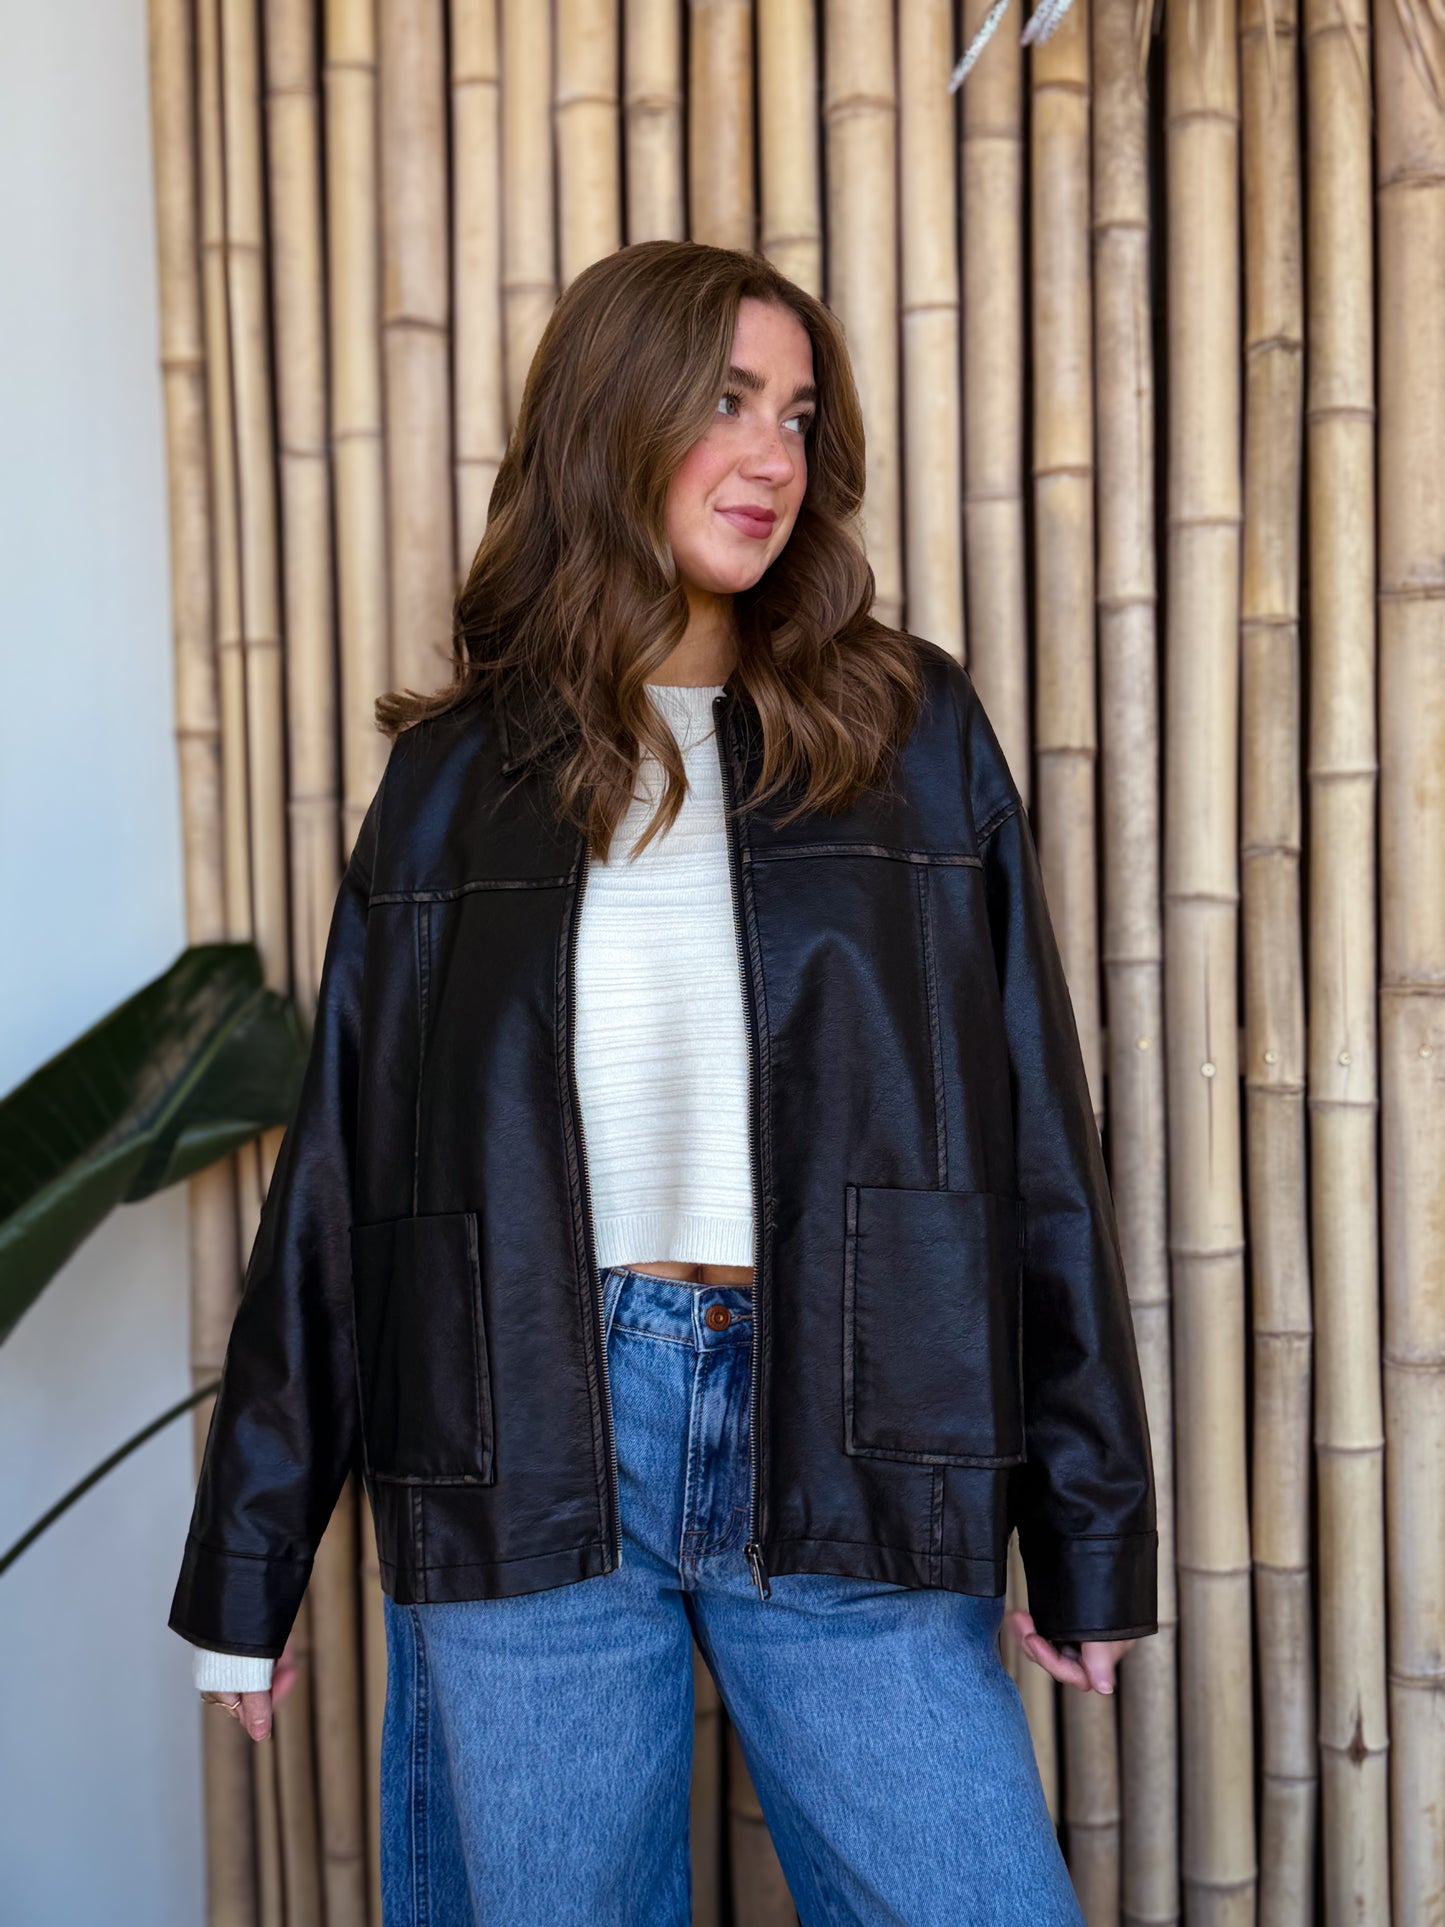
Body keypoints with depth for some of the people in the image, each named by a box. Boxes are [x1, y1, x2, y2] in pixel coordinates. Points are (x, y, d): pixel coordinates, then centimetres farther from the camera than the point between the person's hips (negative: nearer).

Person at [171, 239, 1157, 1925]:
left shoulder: (912, 732, 6)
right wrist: (248, 1561, 8)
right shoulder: (458, 773, 7)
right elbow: (344, 1157, 7)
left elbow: (1033, 1129, 4)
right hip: (528, 1451, 1)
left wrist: (1090, 1529, 2)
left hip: (845, 1451, 0)